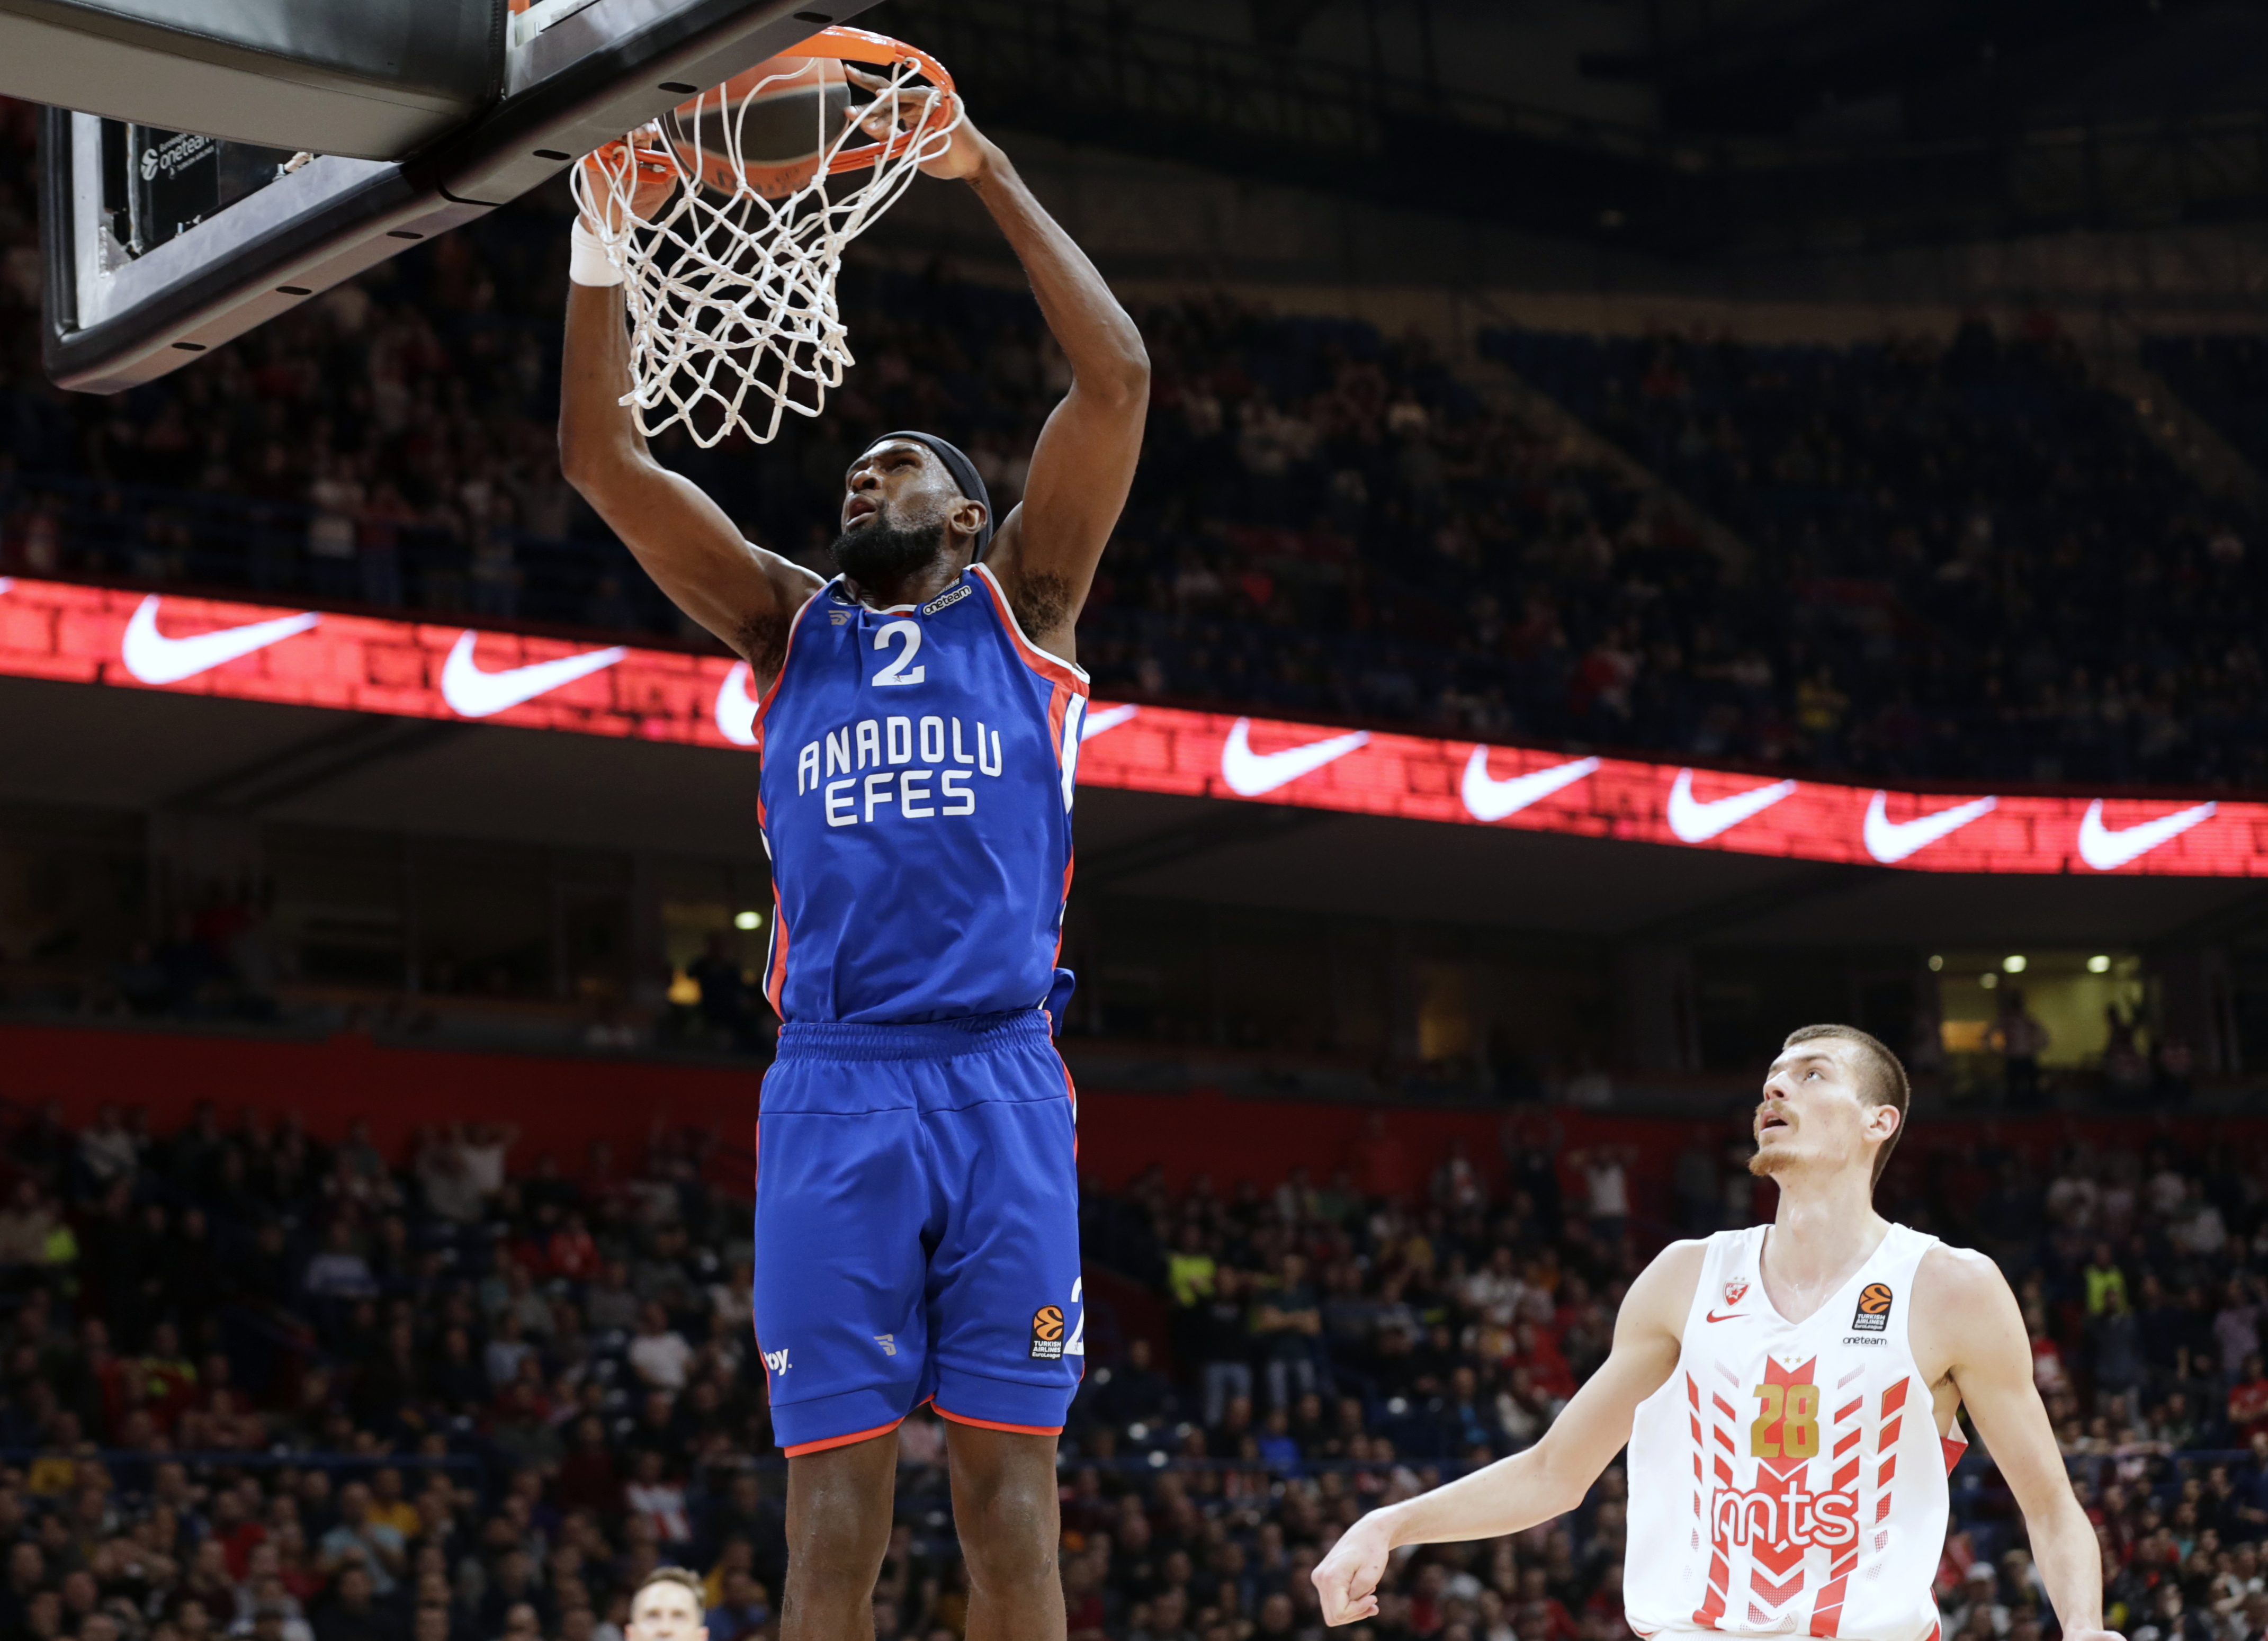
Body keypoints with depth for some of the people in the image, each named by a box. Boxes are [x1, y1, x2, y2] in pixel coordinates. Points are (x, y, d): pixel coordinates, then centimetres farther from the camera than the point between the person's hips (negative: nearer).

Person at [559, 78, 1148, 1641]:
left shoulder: (1020, 608, 15)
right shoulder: (789, 628, 20)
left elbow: (1118, 378, 5)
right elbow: (604, 454, 12)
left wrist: (990, 177, 6)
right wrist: (606, 238, 4)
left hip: (1002, 1080, -1)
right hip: (833, 1087, 1)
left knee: (1011, 1492, -2)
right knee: (834, 1504, -1)